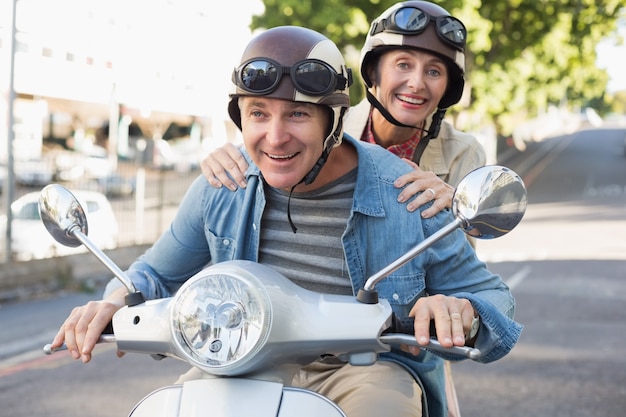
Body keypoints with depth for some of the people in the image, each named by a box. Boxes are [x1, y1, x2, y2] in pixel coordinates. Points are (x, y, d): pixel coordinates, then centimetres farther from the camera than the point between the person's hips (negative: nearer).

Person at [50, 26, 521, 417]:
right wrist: (116, 302, -15)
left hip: (370, 367, -3)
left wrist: (458, 308, -33)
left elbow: (490, 296, -7)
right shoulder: (222, 187, -4)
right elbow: (159, 273, 10)